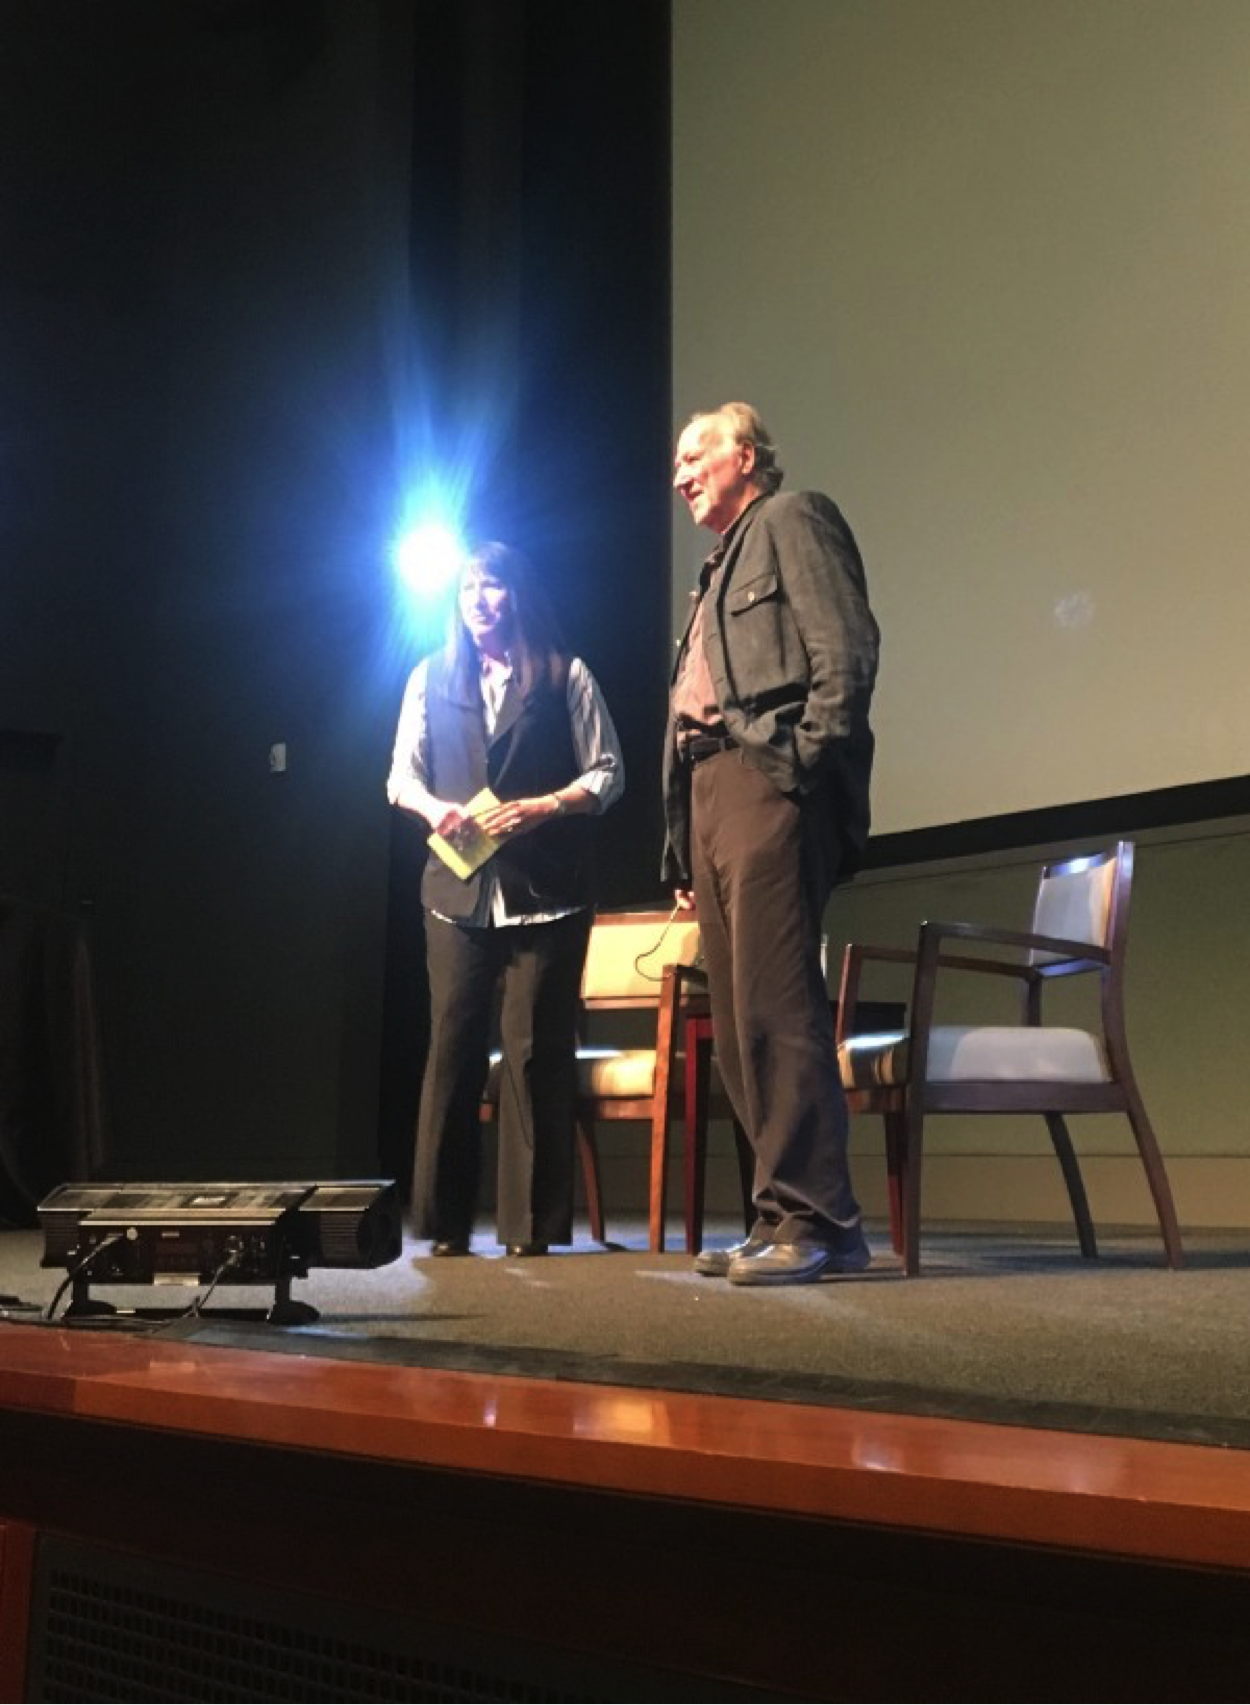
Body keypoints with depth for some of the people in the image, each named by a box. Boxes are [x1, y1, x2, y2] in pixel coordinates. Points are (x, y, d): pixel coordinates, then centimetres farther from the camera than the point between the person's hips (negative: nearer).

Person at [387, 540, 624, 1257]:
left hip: (546, 889, -2)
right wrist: (434, 807, -9)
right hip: (460, 888, 2)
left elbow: (608, 774, 4)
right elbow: (401, 775, 13)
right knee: (453, 1047, -1)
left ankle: (534, 1226, 3)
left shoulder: (565, 676, 7)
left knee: (537, 1051, -3)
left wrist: (541, 808, -13)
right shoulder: (432, 679, 15)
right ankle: (446, 1223, 5)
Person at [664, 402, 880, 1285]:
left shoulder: (792, 518, 5)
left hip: (769, 784, -10)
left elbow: (847, 647, -9)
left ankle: (815, 1219, -13)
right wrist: (684, 850, 18)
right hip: (711, 792, 10)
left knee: (776, 1007, -15)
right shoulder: (721, 566, 30)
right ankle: (787, 1217, 11)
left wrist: (807, 760, -18)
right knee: (738, 1021, 6)